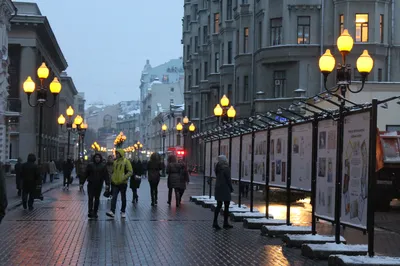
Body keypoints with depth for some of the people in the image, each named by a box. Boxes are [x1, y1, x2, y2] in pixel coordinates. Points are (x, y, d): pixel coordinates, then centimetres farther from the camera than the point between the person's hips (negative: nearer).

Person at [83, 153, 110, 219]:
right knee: (91, 198, -8)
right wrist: (82, 182, -1)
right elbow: (85, 174, 2)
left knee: (97, 199, 7)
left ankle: (95, 213, 14)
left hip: (99, 185, 2)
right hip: (91, 184, -2)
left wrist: (107, 184, -10)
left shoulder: (103, 166, 4)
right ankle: (90, 212, -13)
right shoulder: (90, 165, 1)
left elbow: (106, 175, 0)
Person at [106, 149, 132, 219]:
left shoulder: (126, 162, -6)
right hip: (115, 183, 4)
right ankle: (112, 212, -14)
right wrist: (112, 179, 13)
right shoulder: (115, 162, 11)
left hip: (123, 183, -4)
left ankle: (123, 212, 18)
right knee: (114, 197, -7)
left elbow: (130, 172, -11)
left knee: (123, 198, 7)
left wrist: (124, 178, -21)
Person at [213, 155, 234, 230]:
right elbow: (228, 179, -15)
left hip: (218, 187, 8)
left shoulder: (218, 167, 7)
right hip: (225, 189, -8)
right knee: (226, 206, 3)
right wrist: (231, 188, -2)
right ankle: (225, 223, 6)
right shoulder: (226, 168, -16)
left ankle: (215, 222, 8)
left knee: (219, 205, 12)